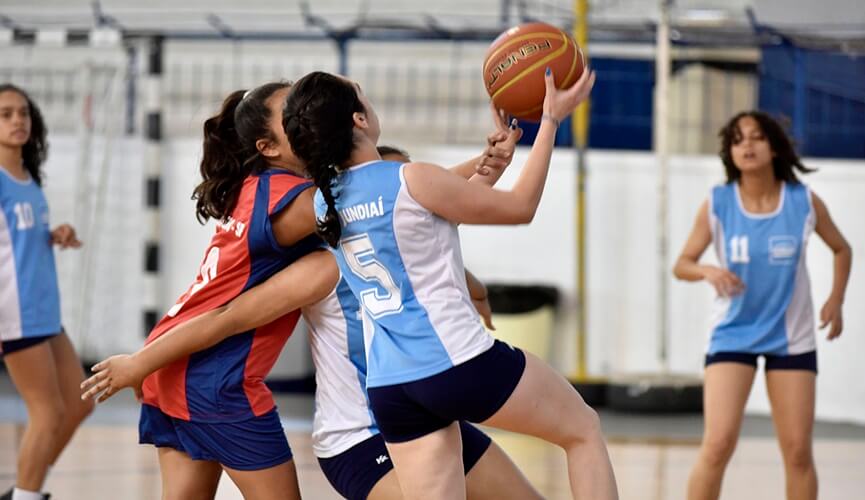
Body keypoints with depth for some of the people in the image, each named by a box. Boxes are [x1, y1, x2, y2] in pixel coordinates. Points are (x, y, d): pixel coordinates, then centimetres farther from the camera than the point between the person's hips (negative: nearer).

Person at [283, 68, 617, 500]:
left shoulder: (324, 202, 9)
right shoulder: (412, 181, -13)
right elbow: (520, 207, 0)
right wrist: (551, 120, 8)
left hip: (389, 390, 6)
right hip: (459, 363, -6)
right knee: (583, 428, 17)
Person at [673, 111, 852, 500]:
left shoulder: (804, 202, -5)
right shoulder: (716, 204, -8)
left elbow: (841, 249, 12)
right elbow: (681, 264, -1)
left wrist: (835, 300, -1)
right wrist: (707, 271, -23)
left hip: (792, 340, 1)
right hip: (732, 336, -1)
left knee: (798, 452, 3)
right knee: (718, 444, -15)